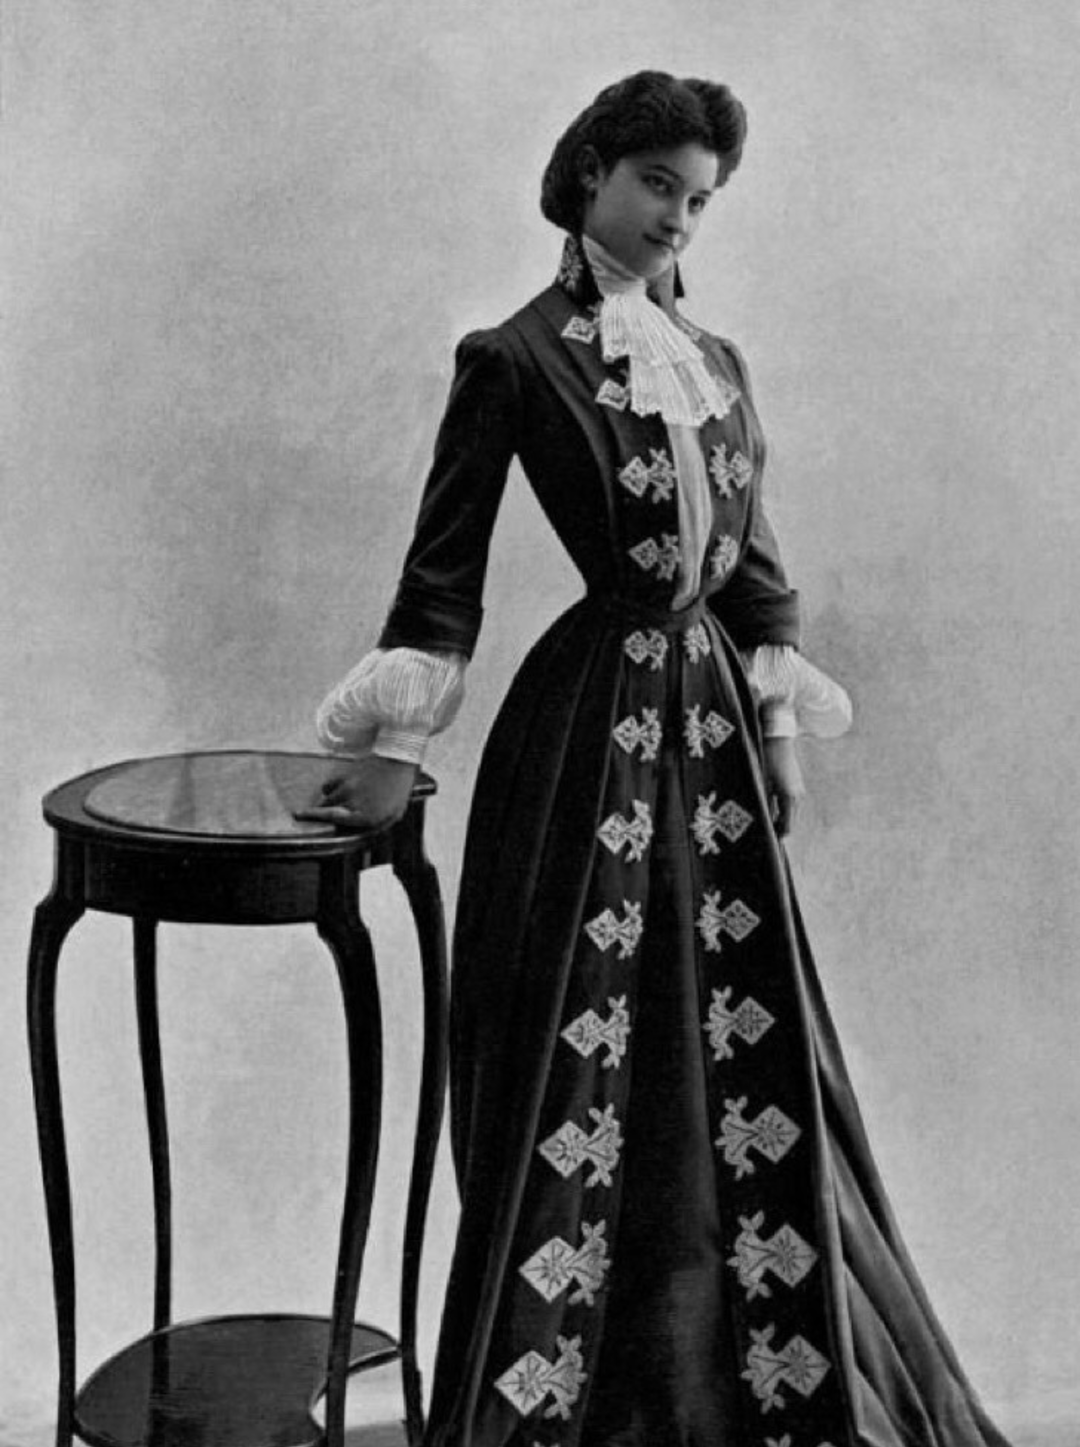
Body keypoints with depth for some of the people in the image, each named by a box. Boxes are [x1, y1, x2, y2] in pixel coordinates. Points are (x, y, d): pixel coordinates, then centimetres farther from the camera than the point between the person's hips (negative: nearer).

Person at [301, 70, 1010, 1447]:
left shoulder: (715, 362, 13)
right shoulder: (515, 358, -4)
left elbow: (755, 562, 16)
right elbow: (444, 567, -5)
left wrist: (777, 730, 11)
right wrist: (396, 751, -8)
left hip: (710, 721, 6)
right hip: (591, 725, -6)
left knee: (740, 1050, 10)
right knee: (579, 1053, 0)